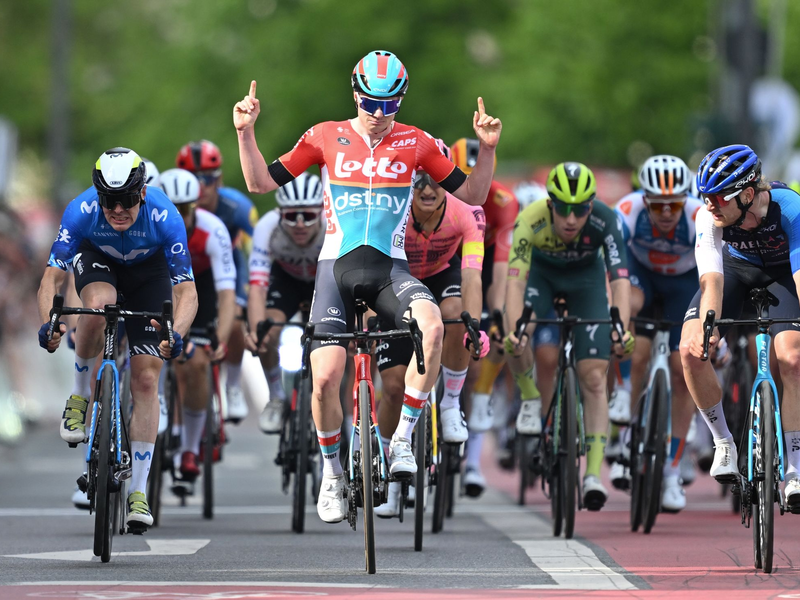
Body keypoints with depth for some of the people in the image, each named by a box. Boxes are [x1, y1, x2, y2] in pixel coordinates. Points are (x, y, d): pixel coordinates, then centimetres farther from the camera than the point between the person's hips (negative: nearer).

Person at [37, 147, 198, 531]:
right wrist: (47, 323, -52)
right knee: (99, 304, -37)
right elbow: (52, 276, -33)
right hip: (97, 261, 0)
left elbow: (186, 291, -35)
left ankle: (138, 494, -4)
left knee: (146, 379, -9)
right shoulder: (81, 212, -33)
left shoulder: (164, 217, -35)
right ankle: (79, 396, -11)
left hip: (148, 273, 0)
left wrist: (176, 335, -54)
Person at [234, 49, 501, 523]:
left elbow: (471, 194, 8)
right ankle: (332, 470, 15)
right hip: (337, 268, 0)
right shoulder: (326, 138, 3)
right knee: (326, 378, -13)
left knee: (432, 325, -33)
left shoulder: (416, 143, 4)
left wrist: (488, 148, -6)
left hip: (389, 269, 0)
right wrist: (246, 132, -6)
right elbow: (261, 183, 7)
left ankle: (403, 439, -21)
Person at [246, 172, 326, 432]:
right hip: (286, 277, 1)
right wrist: (256, 330, -60)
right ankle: (277, 398, 3)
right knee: (267, 335, -23)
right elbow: (257, 286, -42)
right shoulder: (268, 227, -36)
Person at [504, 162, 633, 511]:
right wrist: (514, 330, -57)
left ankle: (594, 474, -9)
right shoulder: (531, 220, -36)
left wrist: (622, 329, -57)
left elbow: (620, 278, -41)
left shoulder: (605, 221, -35)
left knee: (594, 377, -10)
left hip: (585, 278, 0)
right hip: (541, 272, 0)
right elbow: (515, 279, -43)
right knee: (517, 336, -31)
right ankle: (530, 397, -2)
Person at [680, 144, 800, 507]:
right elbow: (712, 279, -38)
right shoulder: (710, 216, -31)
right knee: (692, 350, -20)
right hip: (737, 267, 2)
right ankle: (723, 443, 1)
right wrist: (707, 327, -57)